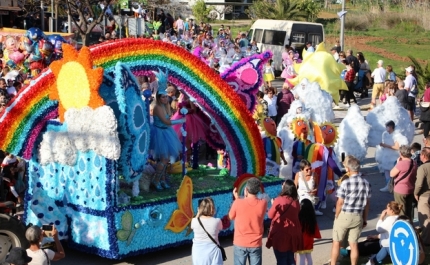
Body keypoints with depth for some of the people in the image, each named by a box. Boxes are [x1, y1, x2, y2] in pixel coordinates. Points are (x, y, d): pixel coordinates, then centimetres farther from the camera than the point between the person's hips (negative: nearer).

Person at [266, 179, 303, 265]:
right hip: (292, 234, 5)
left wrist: (273, 204, 14)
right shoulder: (296, 201, 0)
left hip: (280, 234, -5)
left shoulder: (278, 200, -14)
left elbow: (270, 215, -3)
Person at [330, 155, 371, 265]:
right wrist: (365, 219, 15)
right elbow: (367, 203, 4)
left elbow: (340, 202, -13)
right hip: (358, 217, 4)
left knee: (336, 242, 11)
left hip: (344, 215, -4)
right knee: (354, 244, 11)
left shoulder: (346, 183, -17)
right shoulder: (366, 183, -2)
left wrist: (336, 216, 2)